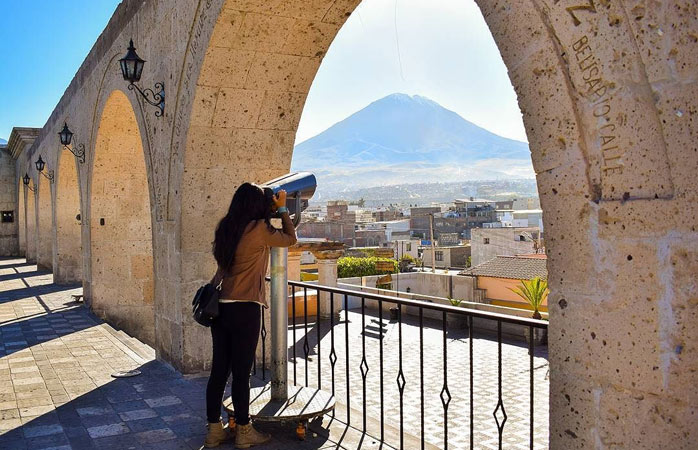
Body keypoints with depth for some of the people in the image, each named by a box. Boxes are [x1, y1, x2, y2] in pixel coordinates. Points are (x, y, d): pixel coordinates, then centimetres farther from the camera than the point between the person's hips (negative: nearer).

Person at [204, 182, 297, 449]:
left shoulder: (227, 228, 8)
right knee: (241, 372, 3)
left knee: (219, 370, 12)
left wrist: (272, 211, 23)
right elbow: (290, 239, 2)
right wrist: (282, 209, 13)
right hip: (244, 309, -7)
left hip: (220, 307, 7)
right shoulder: (258, 229, -11)